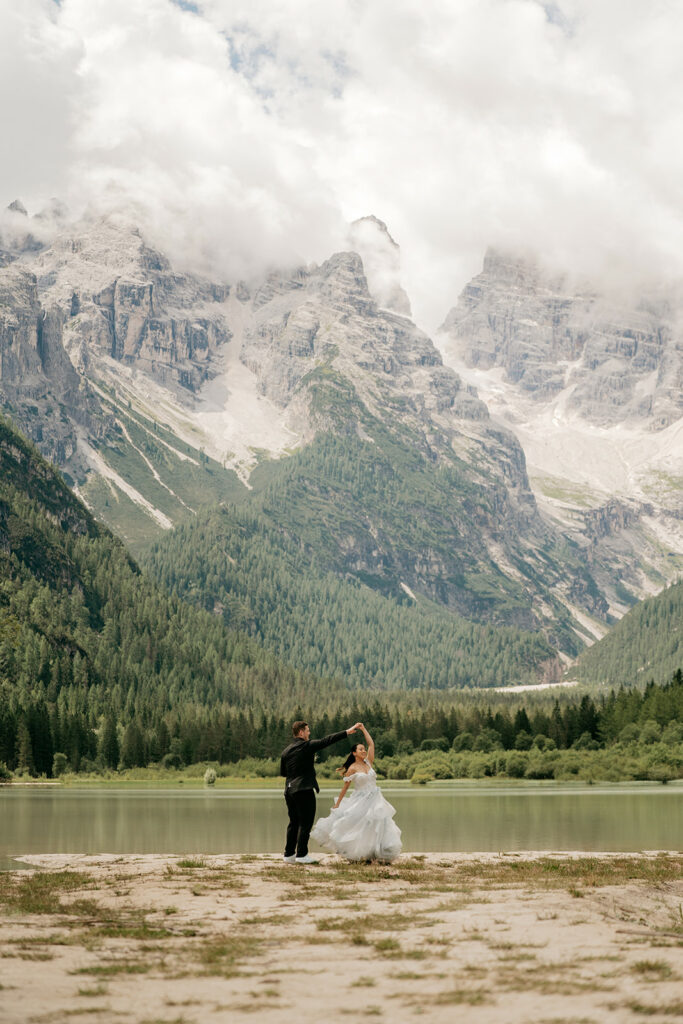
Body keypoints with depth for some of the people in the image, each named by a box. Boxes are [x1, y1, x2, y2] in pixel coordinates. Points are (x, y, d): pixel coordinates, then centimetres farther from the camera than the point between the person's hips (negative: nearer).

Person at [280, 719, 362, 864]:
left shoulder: (286, 751, 11)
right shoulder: (307, 746, -8)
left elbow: (282, 772, 16)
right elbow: (327, 740, -9)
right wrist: (348, 732, -7)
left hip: (289, 790, 7)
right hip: (304, 789, -7)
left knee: (293, 822, 13)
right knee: (305, 822, -2)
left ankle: (289, 854, 13)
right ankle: (301, 854, -4)